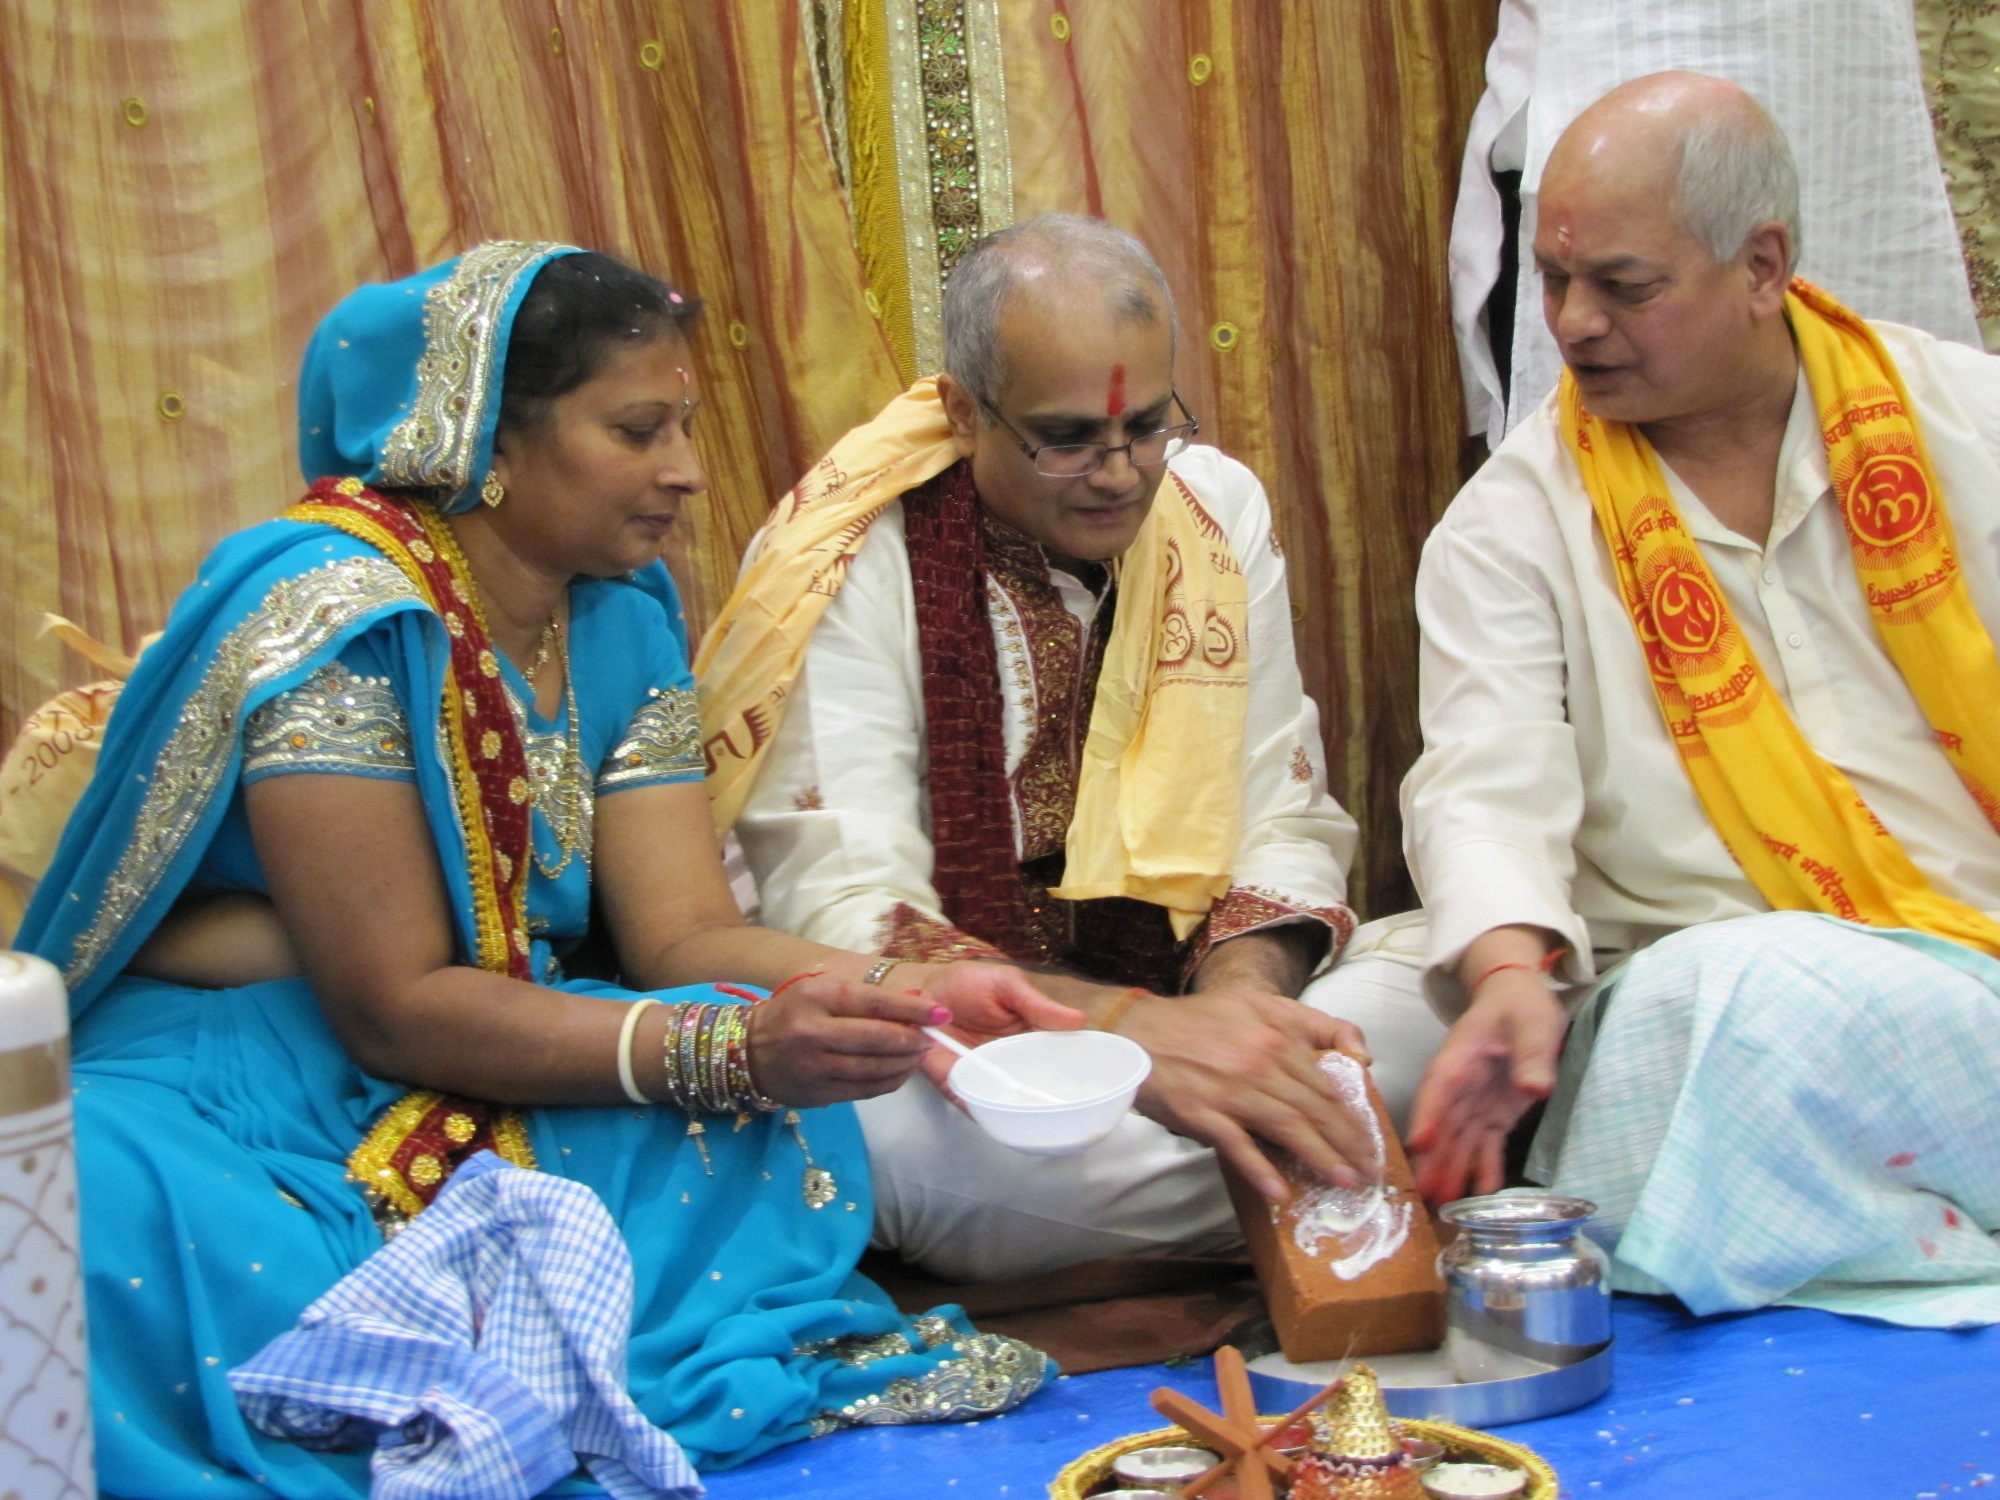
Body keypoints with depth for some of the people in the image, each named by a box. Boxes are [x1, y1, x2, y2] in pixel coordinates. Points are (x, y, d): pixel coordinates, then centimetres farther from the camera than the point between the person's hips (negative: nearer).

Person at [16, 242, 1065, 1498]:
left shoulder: (623, 622, 5)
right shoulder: (337, 613, -19)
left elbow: (683, 933, -3)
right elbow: (394, 1006, -22)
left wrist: (907, 992, -23)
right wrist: (737, 1046, -32)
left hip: (477, 1084, 6)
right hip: (234, 1105, -6)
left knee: (794, 1130, -21)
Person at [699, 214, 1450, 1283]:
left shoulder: (1218, 508, 2)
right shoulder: (848, 562, -13)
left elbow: (1282, 822, 4)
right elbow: (843, 916, -23)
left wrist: (1236, 990, -20)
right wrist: (1131, 1030, -38)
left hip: (1169, 1017, 3)